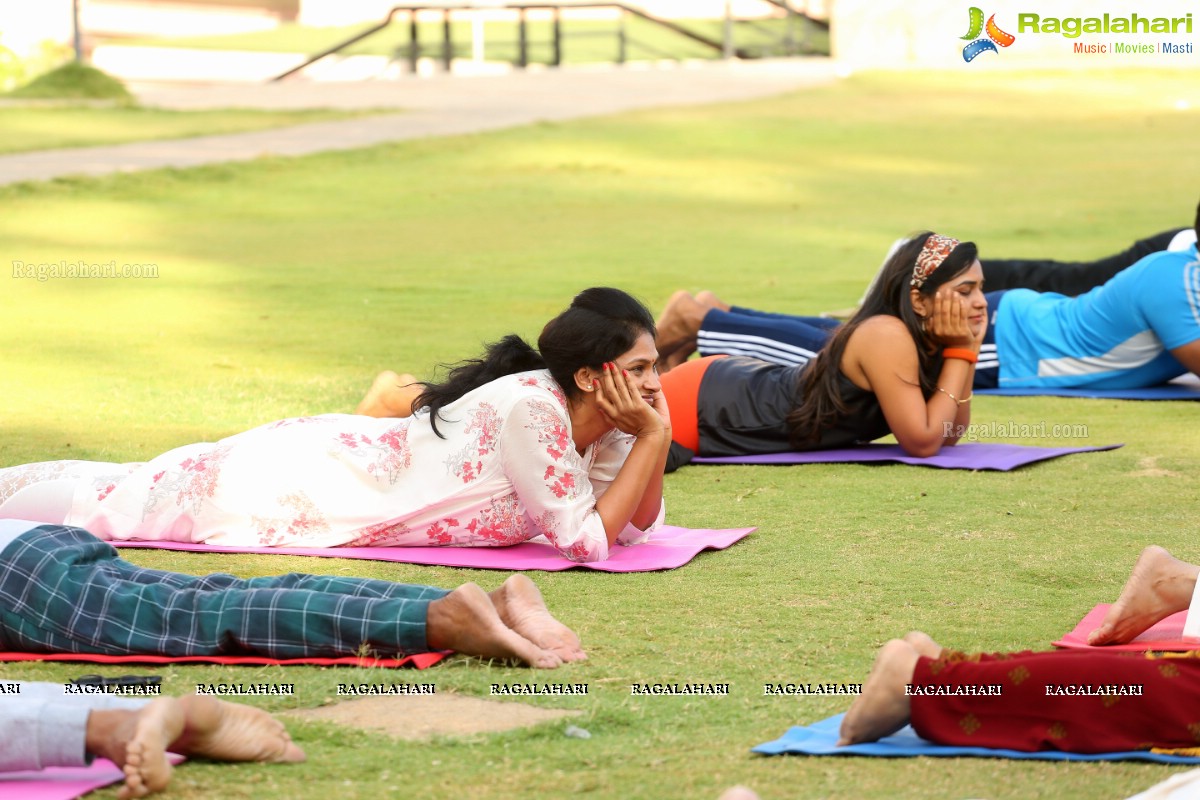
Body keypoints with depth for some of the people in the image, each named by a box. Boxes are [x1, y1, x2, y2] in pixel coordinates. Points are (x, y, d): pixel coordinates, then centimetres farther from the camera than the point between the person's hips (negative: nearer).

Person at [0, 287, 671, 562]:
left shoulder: (600, 425, -8)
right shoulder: (532, 408, -33)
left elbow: (639, 522, 0)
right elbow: (588, 539, -32)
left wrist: (659, 434, -16)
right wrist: (651, 438, -30)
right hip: (301, 486, -8)